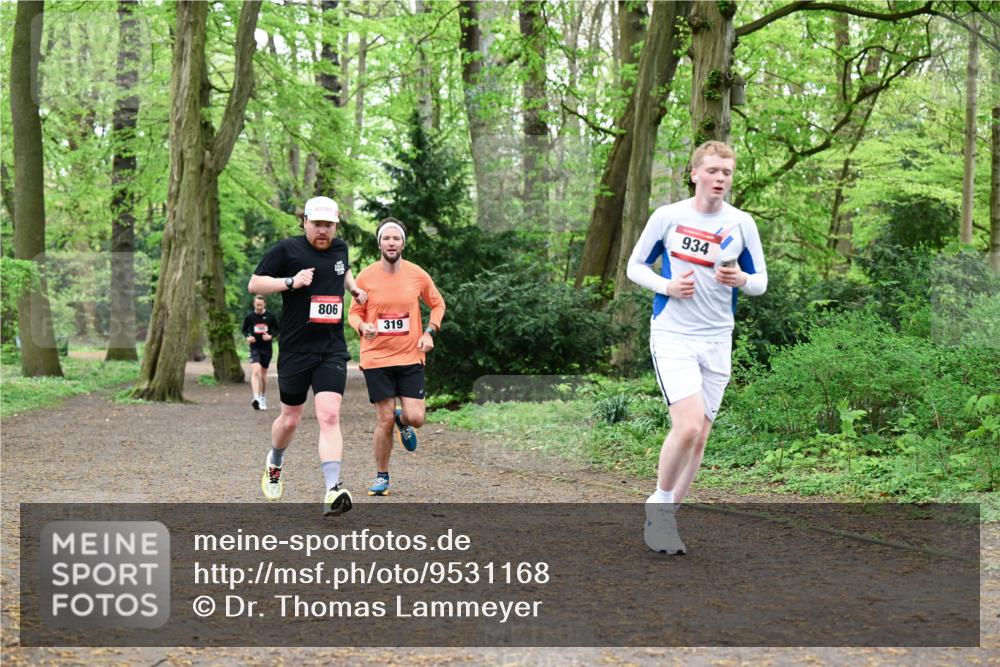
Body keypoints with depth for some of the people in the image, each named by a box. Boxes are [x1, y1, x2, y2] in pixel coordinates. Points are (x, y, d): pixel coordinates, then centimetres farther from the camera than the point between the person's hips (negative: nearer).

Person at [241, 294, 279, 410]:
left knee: (263, 374, 13)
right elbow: (244, 330, 11)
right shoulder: (249, 317, -3)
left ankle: (263, 398, 30)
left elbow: (278, 329, 7)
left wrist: (271, 336, -12)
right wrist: (247, 337, -9)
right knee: (255, 371, -21)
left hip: (267, 348, 2)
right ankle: (256, 398, -32)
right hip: (255, 347, -1)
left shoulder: (270, 317, -3)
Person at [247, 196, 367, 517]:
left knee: (329, 416, -14)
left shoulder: (340, 248, 10)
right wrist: (291, 282, -16)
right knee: (290, 419, 11)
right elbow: (254, 284, -4)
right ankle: (274, 463, 43)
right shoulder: (287, 249, -5)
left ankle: (333, 492, -20)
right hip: (295, 349, -2)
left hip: (332, 351, 2)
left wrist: (354, 288, 17)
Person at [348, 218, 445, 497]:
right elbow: (354, 312, 7)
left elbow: (437, 304, 15)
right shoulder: (365, 277, -3)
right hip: (376, 358, -1)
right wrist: (362, 326, -15)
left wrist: (430, 332, 0)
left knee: (416, 418, -8)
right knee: (384, 421, -2)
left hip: (411, 357, 1)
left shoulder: (418, 275, -1)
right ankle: (381, 477, 17)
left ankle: (402, 421, 31)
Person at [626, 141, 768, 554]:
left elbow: (760, 282, 10)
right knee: (688, 425, -20)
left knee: (699, 436, 5)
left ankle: (665, 518, 20)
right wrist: (667, 286, -14)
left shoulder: (742, 224, 3)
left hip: (717, 342, 4)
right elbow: (635, 266, 6)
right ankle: (659, 505, 1)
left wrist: (742, 280, -14)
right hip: (672, 335, -4)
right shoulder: (667, 216, -3)